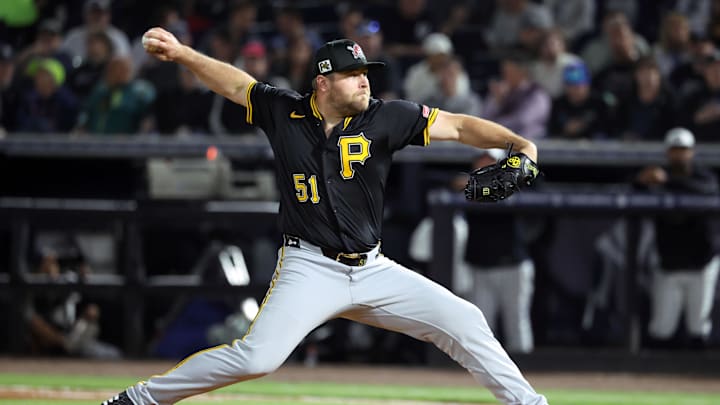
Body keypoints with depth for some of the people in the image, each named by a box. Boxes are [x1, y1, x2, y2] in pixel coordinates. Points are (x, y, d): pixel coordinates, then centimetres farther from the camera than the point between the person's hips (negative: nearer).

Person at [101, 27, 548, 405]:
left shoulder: (385, 118, -4)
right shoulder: (285, 111, -2)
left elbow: (457, 126, -9)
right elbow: (236, 83, 14)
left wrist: (518, 143, -23)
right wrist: (182, 53, 6)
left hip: (373, 269, 3)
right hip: (309, 268, -3)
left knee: (463, 321, -5)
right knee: (256, 356, -21)